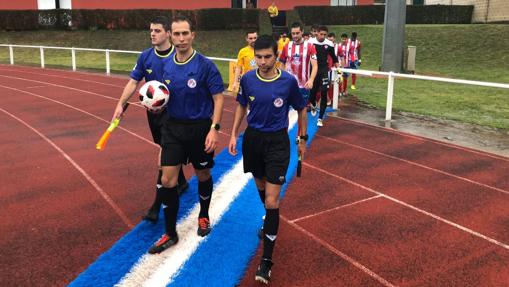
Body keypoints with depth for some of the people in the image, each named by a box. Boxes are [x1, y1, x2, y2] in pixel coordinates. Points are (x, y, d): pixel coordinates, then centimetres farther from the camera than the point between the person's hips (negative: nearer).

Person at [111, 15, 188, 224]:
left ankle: (156, 206, -3)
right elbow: (133, 82, 4)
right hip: (153, 111, 5)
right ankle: (182, 182, 42)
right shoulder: (145, 56, 0)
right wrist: (121, 104, -7)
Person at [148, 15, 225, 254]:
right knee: (167, 181, 0)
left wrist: (214, 129, -20)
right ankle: (170, 234, 14)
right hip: (173, 127, 4)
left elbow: (218, 98, -11)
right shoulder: (166, 65, 1)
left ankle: (203, 216, 41)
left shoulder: (205, 65, -13)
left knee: (203, 175, 15)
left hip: (199, 128, -3)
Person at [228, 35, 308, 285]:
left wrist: (302, 139, 8)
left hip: (277, 142, -3)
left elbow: (301, 109, 3)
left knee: (272, 201, -8)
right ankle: (269, 220, 54)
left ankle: (266, 260, 1)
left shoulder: (289, 81, -13)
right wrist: (234, 135, 5)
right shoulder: (247, 79, -6)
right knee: (260, 185, 23)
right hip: (252, 138, 4)